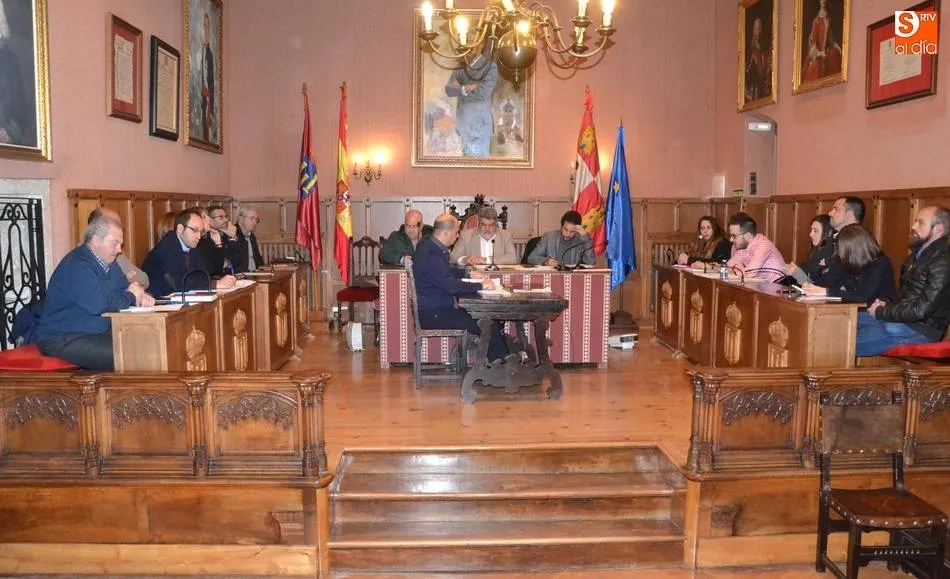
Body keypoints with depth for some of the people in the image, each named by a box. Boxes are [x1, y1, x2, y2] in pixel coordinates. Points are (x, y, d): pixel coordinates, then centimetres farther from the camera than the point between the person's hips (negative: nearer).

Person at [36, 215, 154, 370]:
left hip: (98, 333, 9)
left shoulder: (107, 262, 13)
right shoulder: (77, 265, -19)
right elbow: (98, 304, -32)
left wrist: (141, 296, -6)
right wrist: (130, 296, -14)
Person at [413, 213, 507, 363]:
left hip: (436, 307, 11)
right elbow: (451, 286, -29)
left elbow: (446, 271, 27)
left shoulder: (428, 245, 10)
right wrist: (480, 285, -19)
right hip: (433, 315, -11)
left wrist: (468, 274, 17)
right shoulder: (431, 254, -24)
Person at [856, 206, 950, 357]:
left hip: (920, 329, -10)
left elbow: (920, 310, -21)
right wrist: (886, 305, 1)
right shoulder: (919, 254, 15)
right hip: (900, 318, 10)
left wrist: (881, 312, -10)